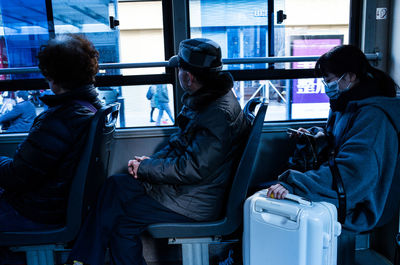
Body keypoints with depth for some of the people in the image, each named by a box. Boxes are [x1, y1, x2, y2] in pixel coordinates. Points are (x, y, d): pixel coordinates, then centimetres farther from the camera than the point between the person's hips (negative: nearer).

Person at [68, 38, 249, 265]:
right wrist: (151, 161, -1)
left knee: (122, 222, -6)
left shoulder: (220, 114, -26)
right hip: (182, 184, 10)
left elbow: (193, 169, -27)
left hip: (195, 203, -10)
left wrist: (145, 168, -15)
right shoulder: (205, 100, 6)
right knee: (116, 185, 5)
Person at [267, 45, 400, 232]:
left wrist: (293, 185, -40)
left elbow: (352, 172, -34)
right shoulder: (349, 105, 10)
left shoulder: (373, 115, -22)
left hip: (355, 211, -9)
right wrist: (317, 138, 3)